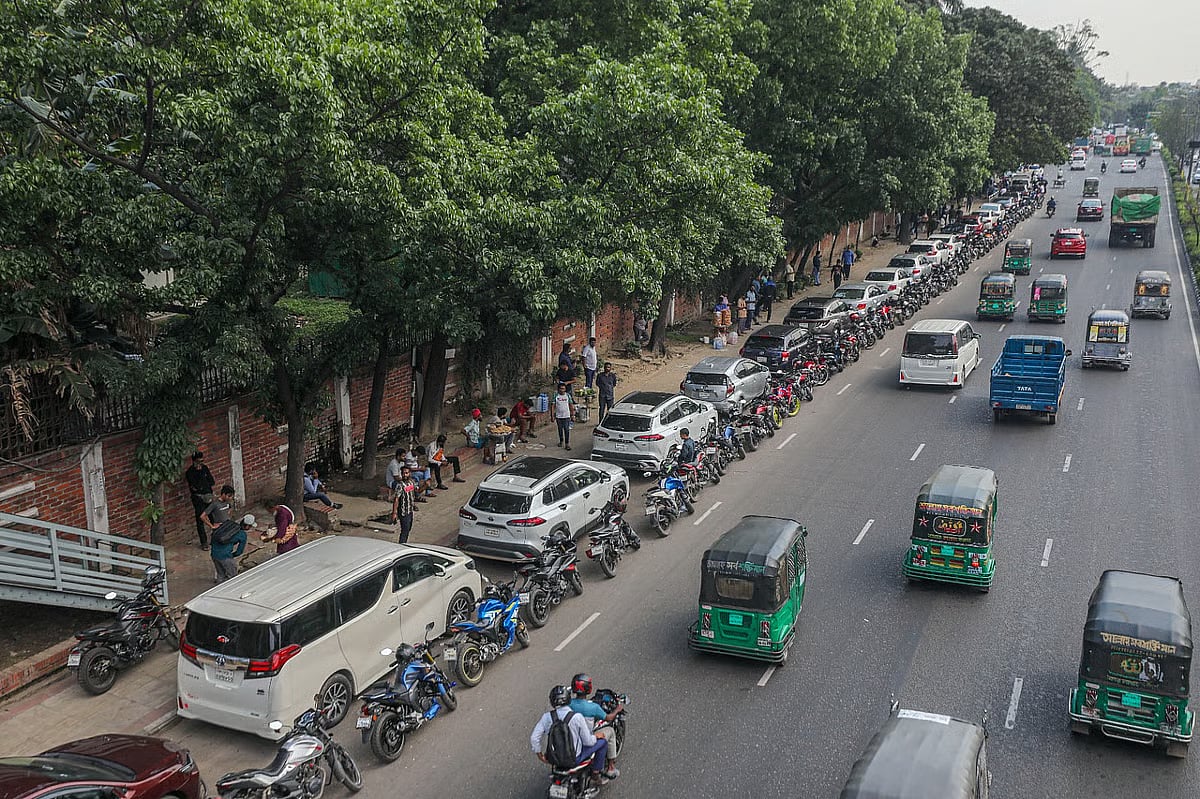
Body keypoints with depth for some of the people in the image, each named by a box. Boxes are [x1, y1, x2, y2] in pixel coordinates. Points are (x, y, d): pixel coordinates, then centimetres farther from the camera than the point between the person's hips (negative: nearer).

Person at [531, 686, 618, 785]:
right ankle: (597, 772, 23)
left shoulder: (546, 716, -12)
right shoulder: (577, 717, -22)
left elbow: (534, 737, -9)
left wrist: (539, 754, 7)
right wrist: (596, 737, 7)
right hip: (574, 758, -5)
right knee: (603, 742, 13)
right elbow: (588, 741, -15)